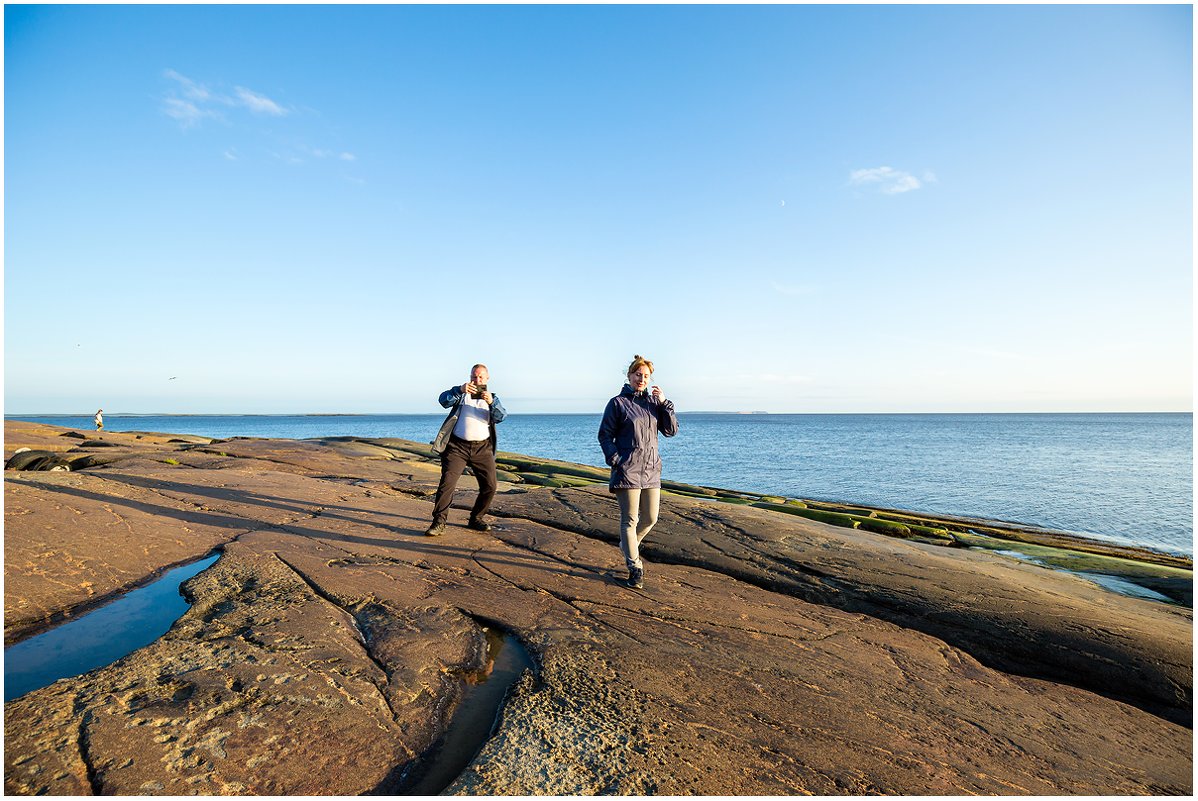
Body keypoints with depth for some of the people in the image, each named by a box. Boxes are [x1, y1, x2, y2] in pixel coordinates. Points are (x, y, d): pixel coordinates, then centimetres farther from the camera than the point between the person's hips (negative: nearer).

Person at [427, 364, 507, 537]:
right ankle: (439, 522, -4)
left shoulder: (493, 397, 15)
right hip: (458, 446, -2)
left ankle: (476, 519, 19)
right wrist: (460, 390, -28)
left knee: (490, 486, 1)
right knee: (447, 482, -12)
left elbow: (501, 417, -5)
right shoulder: (461, 393, 11)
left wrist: (492, 402, -25)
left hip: (482, 448, 2)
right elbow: (444, 400, -10)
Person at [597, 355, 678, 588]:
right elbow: (605, 435, 0)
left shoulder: (654, 401, 10)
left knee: (650, 518, 12)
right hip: (627, 470, -5)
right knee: (630, 520, -1)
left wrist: (665, 404, -6)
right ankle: (635, 569, 10)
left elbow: (671, 430, 4)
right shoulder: (618, 403, -3)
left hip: (651, 470, 5)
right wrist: (614, 460, -11)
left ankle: (628, 545, 38)